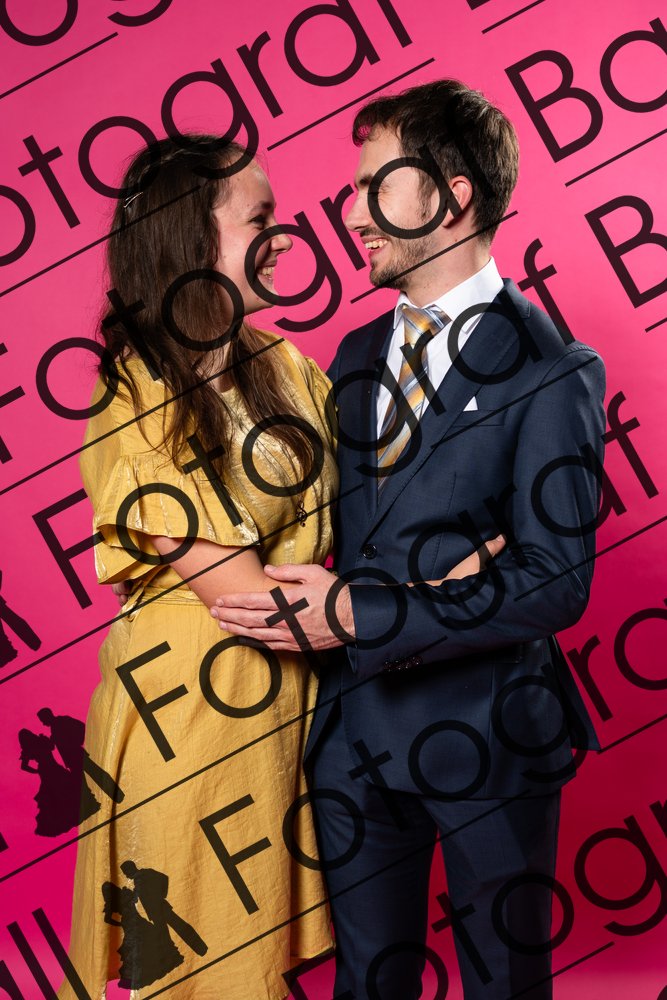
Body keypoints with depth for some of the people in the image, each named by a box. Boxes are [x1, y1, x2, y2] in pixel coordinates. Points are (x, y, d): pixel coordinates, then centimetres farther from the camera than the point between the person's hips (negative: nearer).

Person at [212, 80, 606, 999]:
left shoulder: (552, 372, -13)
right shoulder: (358, 355, 8)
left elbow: (555, 580, -19)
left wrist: (359, 615, -21)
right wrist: (307, 604, -8)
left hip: (488, 733, -5)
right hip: (354, 723, 5)